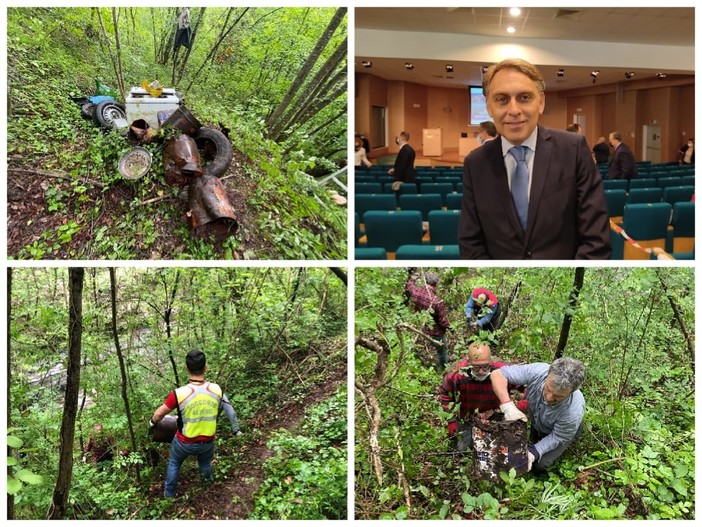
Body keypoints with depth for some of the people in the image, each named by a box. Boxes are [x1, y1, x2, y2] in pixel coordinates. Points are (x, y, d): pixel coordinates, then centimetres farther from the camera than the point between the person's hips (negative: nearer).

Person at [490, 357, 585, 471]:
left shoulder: (574, 412, -42)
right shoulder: (537, 371, -40)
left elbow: (558, 437, -24)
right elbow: (497, 374, -35)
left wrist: (534, 453, -36)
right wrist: (507, 405, -48)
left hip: (565, 430, -3)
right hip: (536, 422, 3)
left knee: (540, 464, -12)